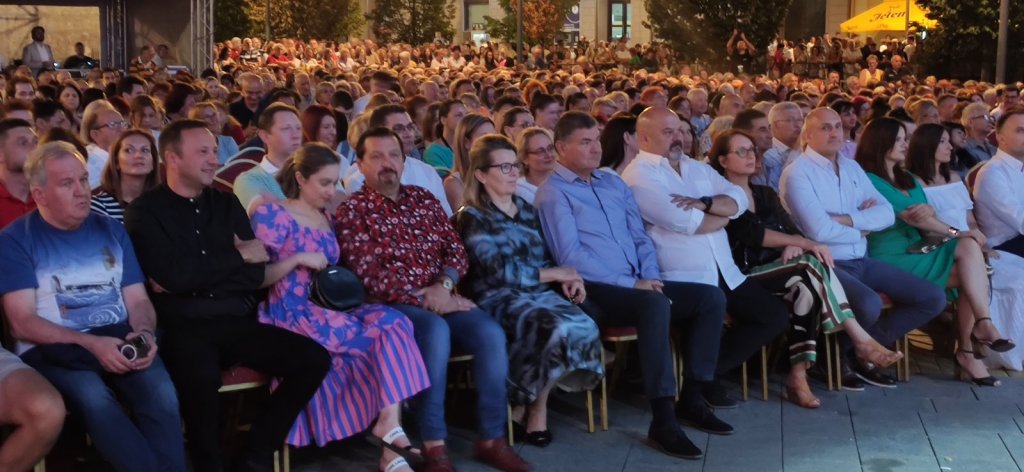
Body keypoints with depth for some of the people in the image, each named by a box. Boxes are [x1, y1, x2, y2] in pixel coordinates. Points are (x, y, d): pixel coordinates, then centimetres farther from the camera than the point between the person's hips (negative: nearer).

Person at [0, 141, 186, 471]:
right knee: (94, 399, -36)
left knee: (162, 393, -30)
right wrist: (91, 343, -17)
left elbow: (138, 299, 14)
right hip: (54, 349, -3)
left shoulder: (110, 231, 16)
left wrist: (145, 333, -10)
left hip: (119, 339, 3)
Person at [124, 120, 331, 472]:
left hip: (236, 321, 5)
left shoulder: (226, 203, 16)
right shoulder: (145, 211, 2)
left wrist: (198, 276, -8)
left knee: (314, 359, -14)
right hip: (183, 326, -5)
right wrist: (236, 256, -2)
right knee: (201, 376, -38)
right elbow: (175, 276, -14)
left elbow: (256, 275, 5)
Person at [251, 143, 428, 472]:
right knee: (386, 333, -21)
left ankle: (389, 426, -30)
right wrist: (297, 259, -16)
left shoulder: (326, 219, 21)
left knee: (393, 322, -22)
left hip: (330, 309, 7)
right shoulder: (272, 214, -2)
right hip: (293, 315, -7)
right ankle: (390, 427, -13)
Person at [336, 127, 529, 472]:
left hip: (441, 298, 5)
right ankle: (434, 444, -30)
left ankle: (492, 439, -13)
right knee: (436, 330, -36)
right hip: (392, 306, -5)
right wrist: (422, 299, -15)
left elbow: (456, 249, 12)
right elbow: (368, 275, -11)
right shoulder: (352, 210, -1)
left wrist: (443, 285, -10)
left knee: (490, 332, -22)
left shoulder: (424, 199, 16)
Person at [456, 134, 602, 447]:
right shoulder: (472, 218, -1)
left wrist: (566, 280, -4)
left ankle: (525, 404, -8)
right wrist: (557, 273, -9)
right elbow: (499, 272, -11)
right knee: (560, 330, -33)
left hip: (538, 293, 6)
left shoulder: (527, 211, 20)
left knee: (584, 327, -26)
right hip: (498, 300, -6)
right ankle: (535, 407, -8)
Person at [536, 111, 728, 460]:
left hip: (638, 283, 8)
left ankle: (691, 399, -1)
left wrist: (650, 276, -2)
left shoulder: (614, 183, 19)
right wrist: (630, 283, -16)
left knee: (711, 297, -7)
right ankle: (663, 420, -32)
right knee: (656, 305, -35)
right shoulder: (553, 192, -5)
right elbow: (570, 256, -15)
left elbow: (640, 237, 18)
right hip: (595, 290, -8)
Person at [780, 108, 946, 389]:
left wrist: (847, 219, -13)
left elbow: (887, 214, 4)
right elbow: (819, 231, -21)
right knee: (869, 304, -36)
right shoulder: (797, 173, -10)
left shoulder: (852, 168, 14)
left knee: (933, 298, 0)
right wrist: (862, 228, -4)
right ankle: (838, 351, -2)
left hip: (862, 261, 8)